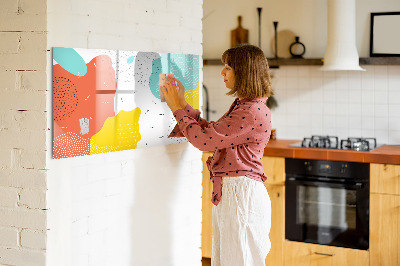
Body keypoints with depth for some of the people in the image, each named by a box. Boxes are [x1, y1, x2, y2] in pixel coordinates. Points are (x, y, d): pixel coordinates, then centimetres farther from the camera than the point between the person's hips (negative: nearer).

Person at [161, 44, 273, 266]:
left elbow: (204, 139, -19)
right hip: (228, 192, 10)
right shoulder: (242, 106, 14)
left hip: (241, 193, -10)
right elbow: (211, 131, 17)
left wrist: (178, 108, -7)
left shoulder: (253, 112, -20)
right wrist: (182, 104, 13)